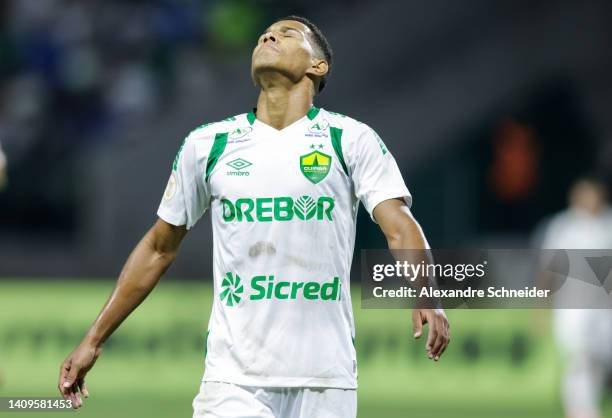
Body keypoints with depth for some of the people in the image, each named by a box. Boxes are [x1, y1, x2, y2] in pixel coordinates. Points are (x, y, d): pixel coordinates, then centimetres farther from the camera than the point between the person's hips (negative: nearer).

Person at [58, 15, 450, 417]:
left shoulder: (351, 139, 3)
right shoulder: (207, 145, 9)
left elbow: (399, 226, -9)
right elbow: (159, 248, 17)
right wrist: (93, 341, 15)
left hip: (324, 383, -1)